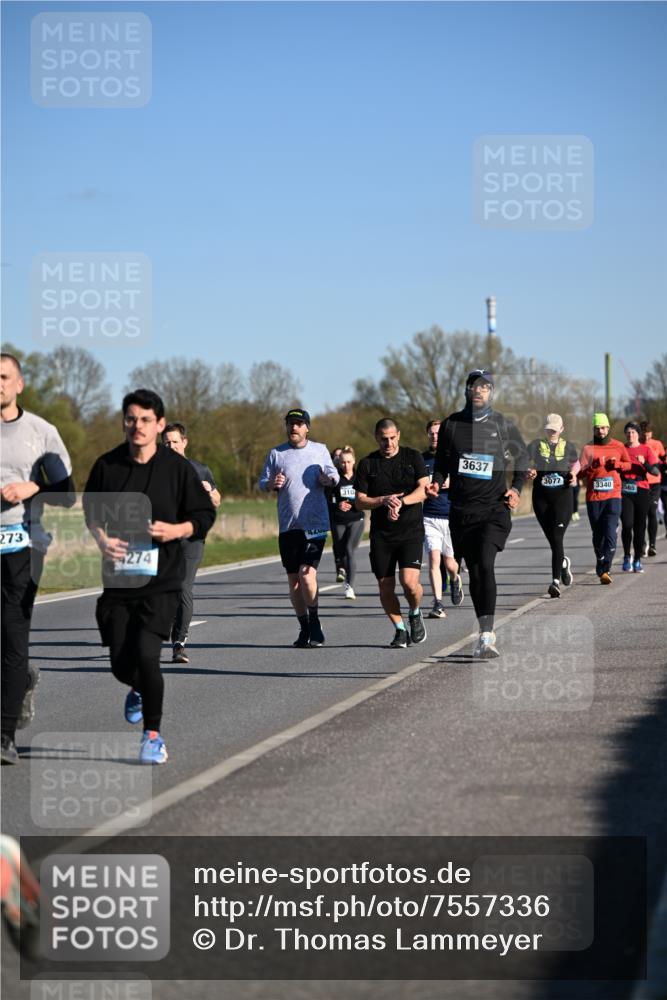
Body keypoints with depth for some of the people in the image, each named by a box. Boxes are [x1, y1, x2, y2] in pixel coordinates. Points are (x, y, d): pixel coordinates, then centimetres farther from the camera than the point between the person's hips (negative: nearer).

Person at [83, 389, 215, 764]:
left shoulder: (177, 467, -5)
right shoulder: (107, 465, 0)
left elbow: (205, 515, 3)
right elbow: (91, 509, 14)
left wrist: (177, 530, -16)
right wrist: (102, 539, -5)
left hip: (162, 580, -3)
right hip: (118, 578, 3)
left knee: (146, 654, -17)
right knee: (121, 664, 6)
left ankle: (153, 736, 1)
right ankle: (139, 691, 45)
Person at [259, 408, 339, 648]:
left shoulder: (320, 450, 7)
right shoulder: (276, 454, 9)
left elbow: (334, 475, 14)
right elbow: (262, 482, 12)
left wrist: (328, 478, -10)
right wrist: (272, 483, -11)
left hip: (315, 524, -3)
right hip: (288, 526, 3)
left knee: (307, 573, -17)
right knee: (293, 579, 6)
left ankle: (315, 623, -4)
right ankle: (305, 628, 17)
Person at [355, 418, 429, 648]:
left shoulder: (413, 457, 4)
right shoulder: (367, 464, 6)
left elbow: (424, 490, -5)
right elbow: (360, 502, 4)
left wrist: (400, 502, -21)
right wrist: (384, 501, -13)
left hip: (411, 530, -2)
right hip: (381, 534, 2)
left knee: (409, 581, -17)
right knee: (385, 588, 1)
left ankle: (415, 614, 14)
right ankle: (400, 630, 21)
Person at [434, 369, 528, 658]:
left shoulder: (502, 425, 2)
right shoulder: (451, 424, 6)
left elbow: (522, 456, 17)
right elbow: (442, 461, 15)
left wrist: (516, 489, 4)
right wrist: (437, 483, -4)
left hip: (494, 508, -3)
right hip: (461, 511, 3)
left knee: (485, 565, -19)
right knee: (474, 572, 8)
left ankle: (486, 635, -24)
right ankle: (485, 632, 20)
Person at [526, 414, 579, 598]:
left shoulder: (568, 447, 5)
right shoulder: (535, 445, 3)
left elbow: (576, 464, 22)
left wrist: (573, 474, 1)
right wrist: (529, 472, -17)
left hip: (562, 495, -2)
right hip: (541, 497, 2)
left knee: (557, 538, -13)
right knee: (552, 539, 10)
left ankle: (556, 581, -15)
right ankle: (563, 562, 42)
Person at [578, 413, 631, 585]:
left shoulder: (618, 446, 6)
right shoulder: (587, 448, 2)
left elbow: (629, 464, 18)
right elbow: (579, 473, -4)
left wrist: (618, 464, -2)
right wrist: (592, 466, -22)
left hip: (613, 496, -1)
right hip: (593, 497, 1)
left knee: (610, 533, -14)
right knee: (597, 535, 10)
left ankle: (605, 570, -19)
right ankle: (601, 567, 27)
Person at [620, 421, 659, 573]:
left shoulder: (646, 450, 6)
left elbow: (656, 471, -1)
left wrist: (644, 463, -18)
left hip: (641, 491, 0)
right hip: (624, 492, 0)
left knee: (640, 526, 2)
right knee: (627, 524, -14)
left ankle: (637, 560, 11)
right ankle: (627, 556, 4)